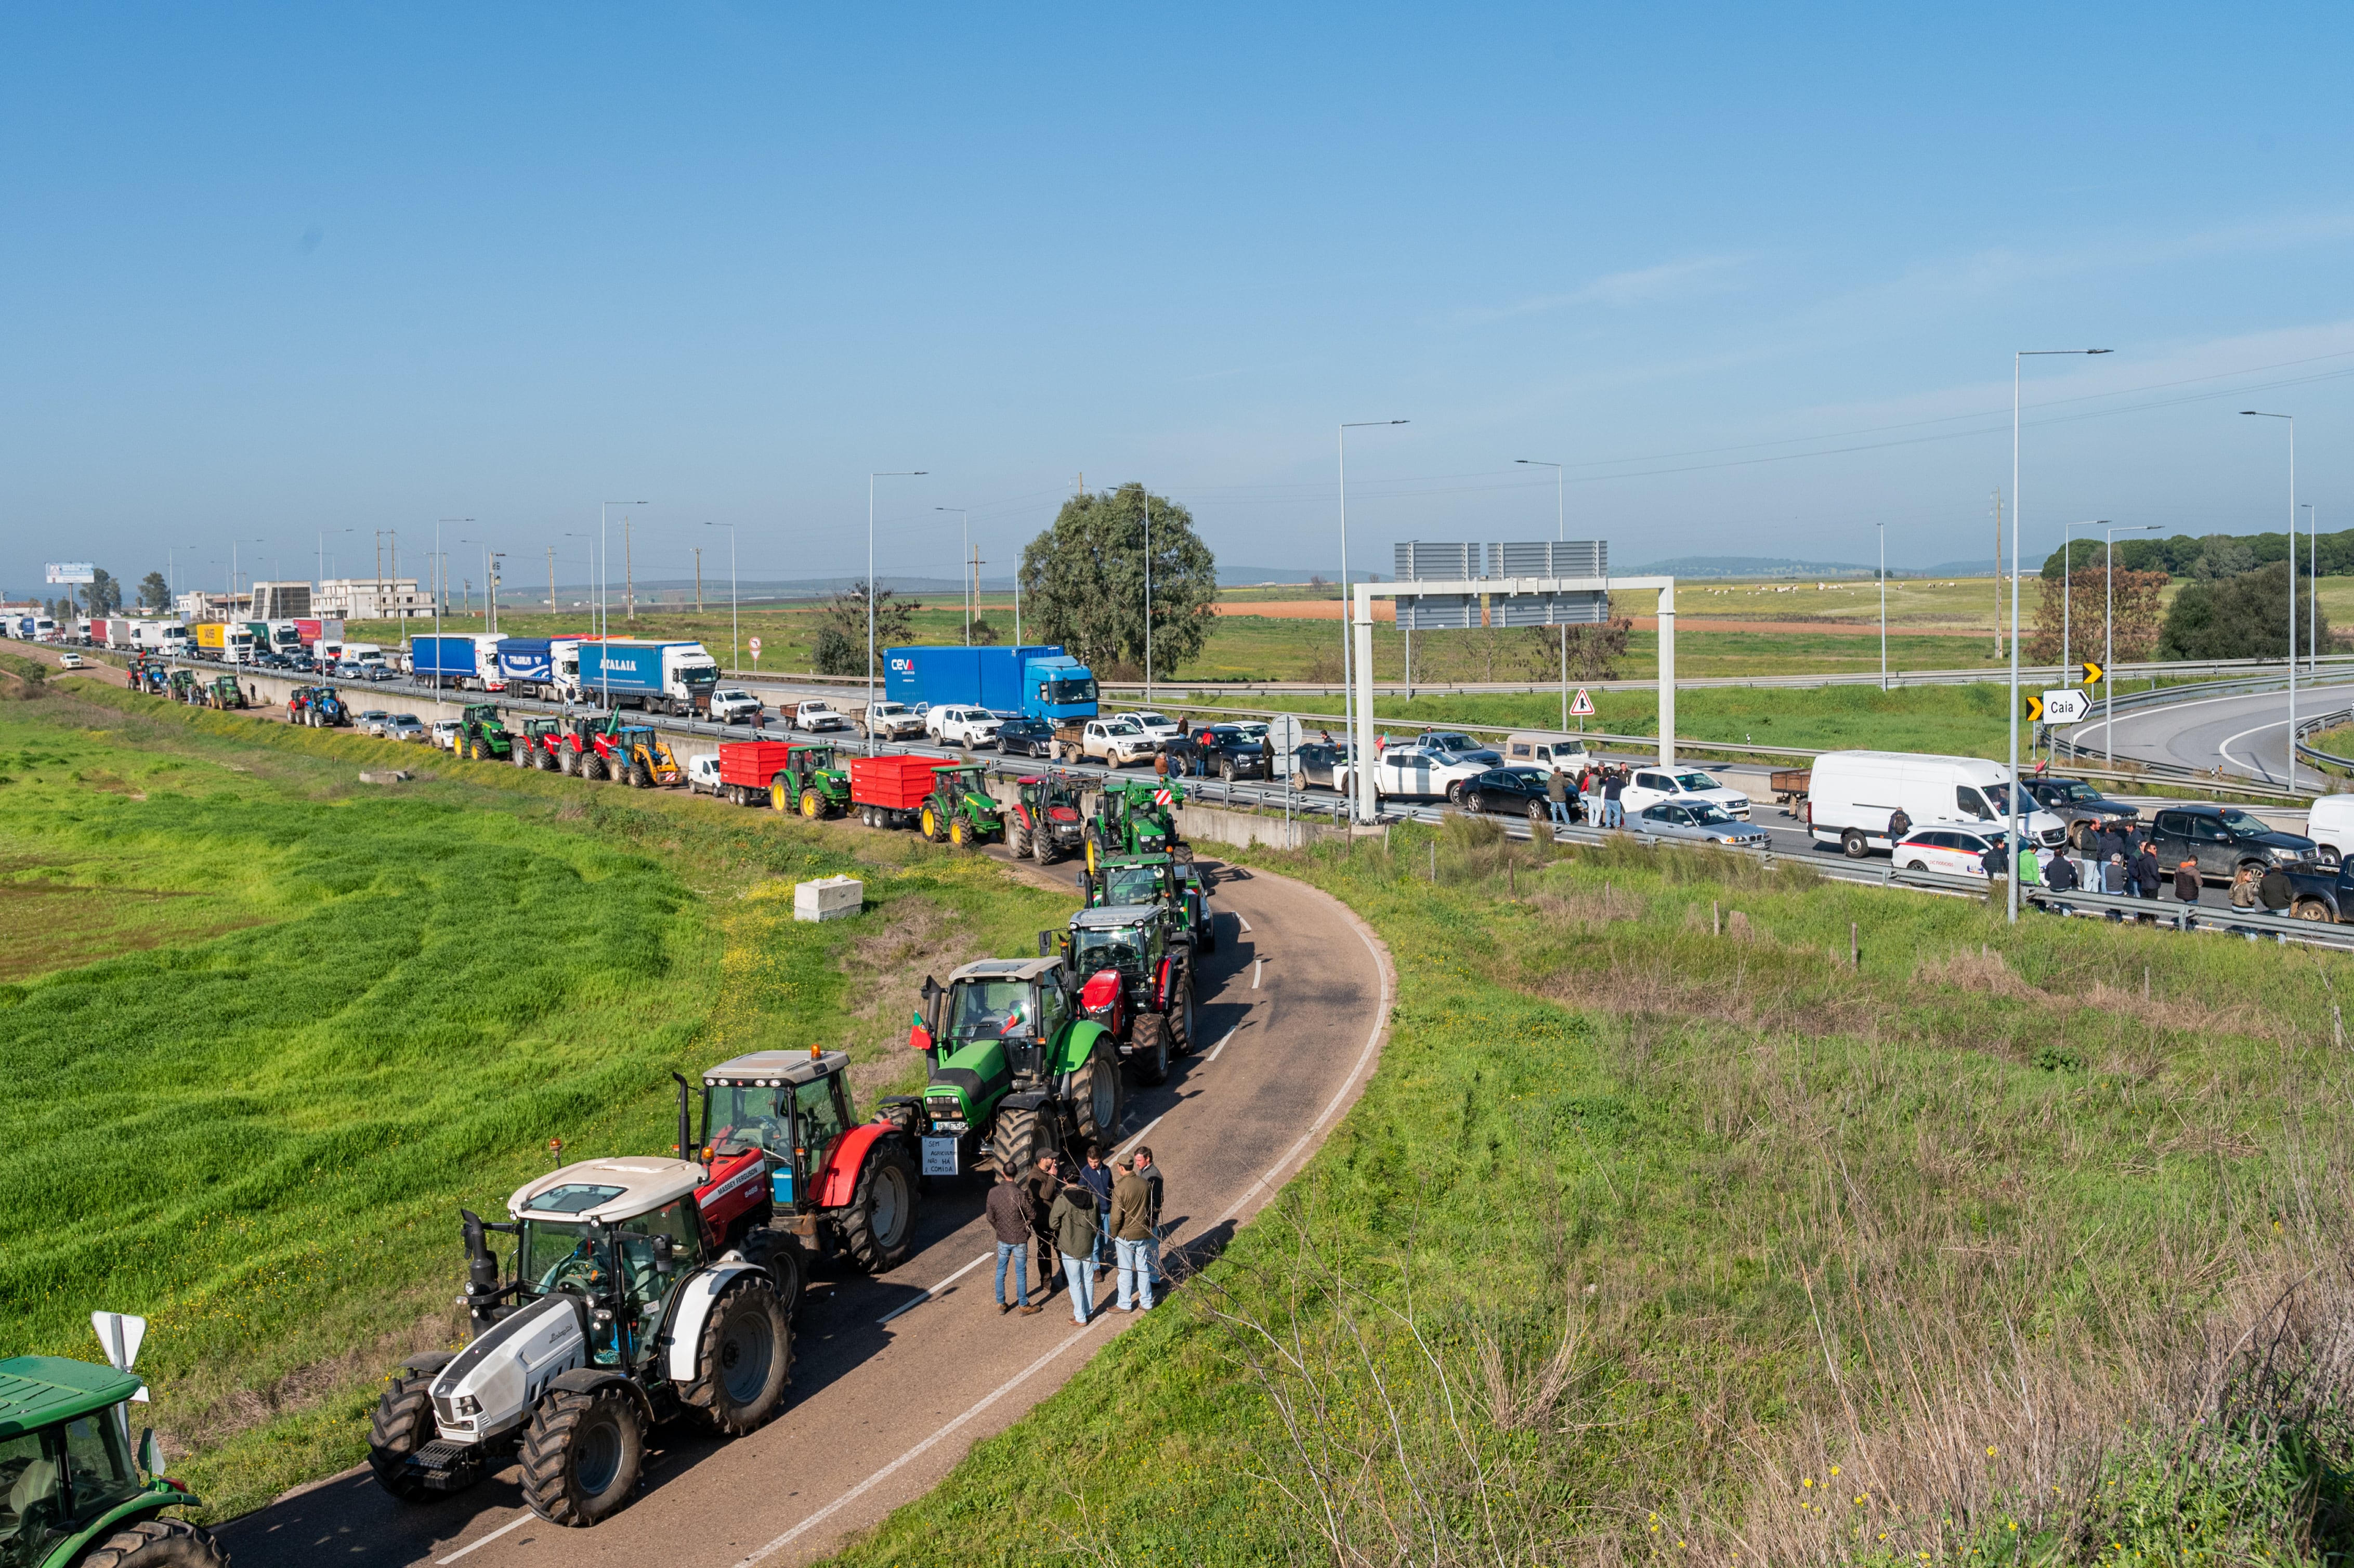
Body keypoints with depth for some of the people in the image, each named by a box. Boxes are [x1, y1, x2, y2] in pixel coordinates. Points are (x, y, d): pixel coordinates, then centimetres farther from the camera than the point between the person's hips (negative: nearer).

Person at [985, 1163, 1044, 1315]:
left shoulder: (993, 1192, -11)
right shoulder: (1020, 1194, -23)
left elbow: (990, 1217, -1)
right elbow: (1032, 1215, -11)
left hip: (1002, 1239, 3)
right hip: (1019, 1240, -3)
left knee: (1001, 1271, 17)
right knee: (1021, 1273, 9)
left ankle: (1001, 1305, 25)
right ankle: (1024, 1306, 19)